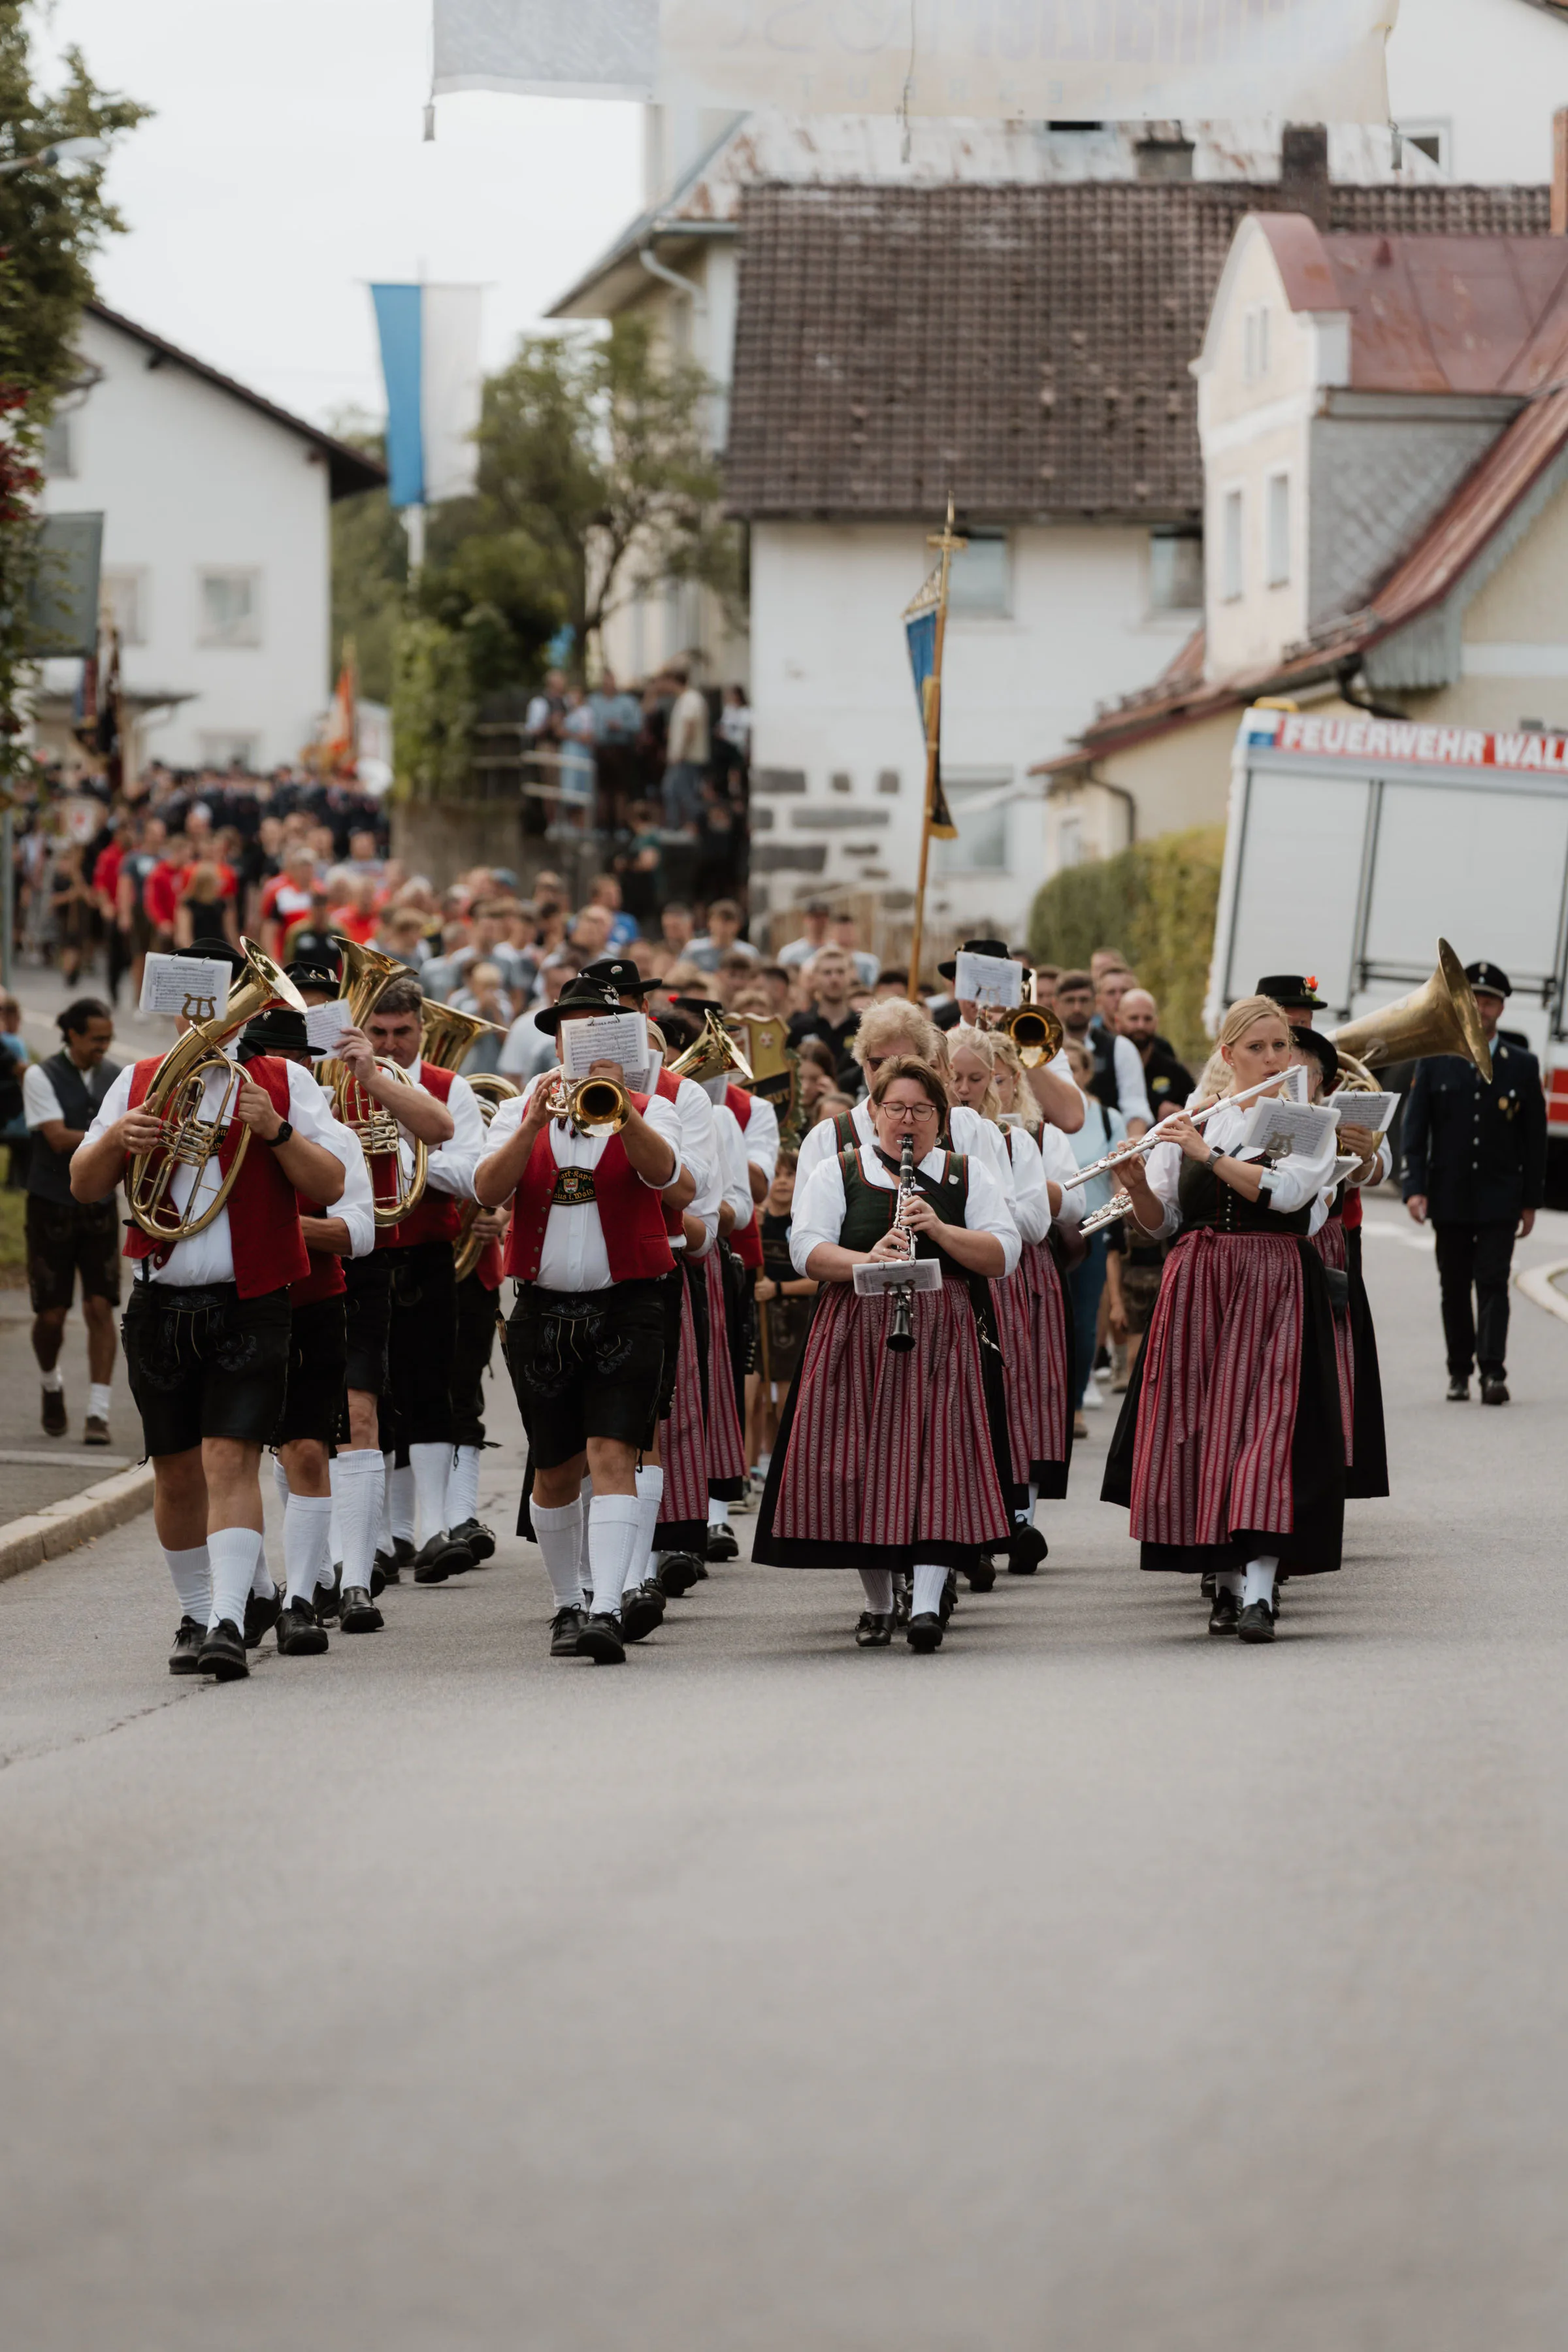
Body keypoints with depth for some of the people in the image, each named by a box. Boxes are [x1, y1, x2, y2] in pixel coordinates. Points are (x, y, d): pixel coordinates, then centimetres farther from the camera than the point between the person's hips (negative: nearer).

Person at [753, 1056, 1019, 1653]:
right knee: (863, 1464, -3)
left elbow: (1003, 1256, 2)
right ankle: (877, 1604, 12)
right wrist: (867, 1261, -21)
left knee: (937, 1458, -13)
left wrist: (939, 1230, -12)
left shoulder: (968, 1175, 13)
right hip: (856, 1338, 0)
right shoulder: (837, 1173, 11)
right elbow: (807, 1251, -3)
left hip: (942, 1335, 0)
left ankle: (927, 1602, -19)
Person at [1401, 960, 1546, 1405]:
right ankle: (1459, 1373, 15)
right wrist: (1415, 1187, -10)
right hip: (1450, 1197, 1)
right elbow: (1414, 1130, 1)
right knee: (1455, 1288, 6)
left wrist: (1531, 1201, 3)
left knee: (1493, 1284, -10)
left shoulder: (1522, 1065, 4)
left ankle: (1493, 1373, -15)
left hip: (1500, 1197, -1)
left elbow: (1534, 1138, 6)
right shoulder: (1435, 1062, 4)